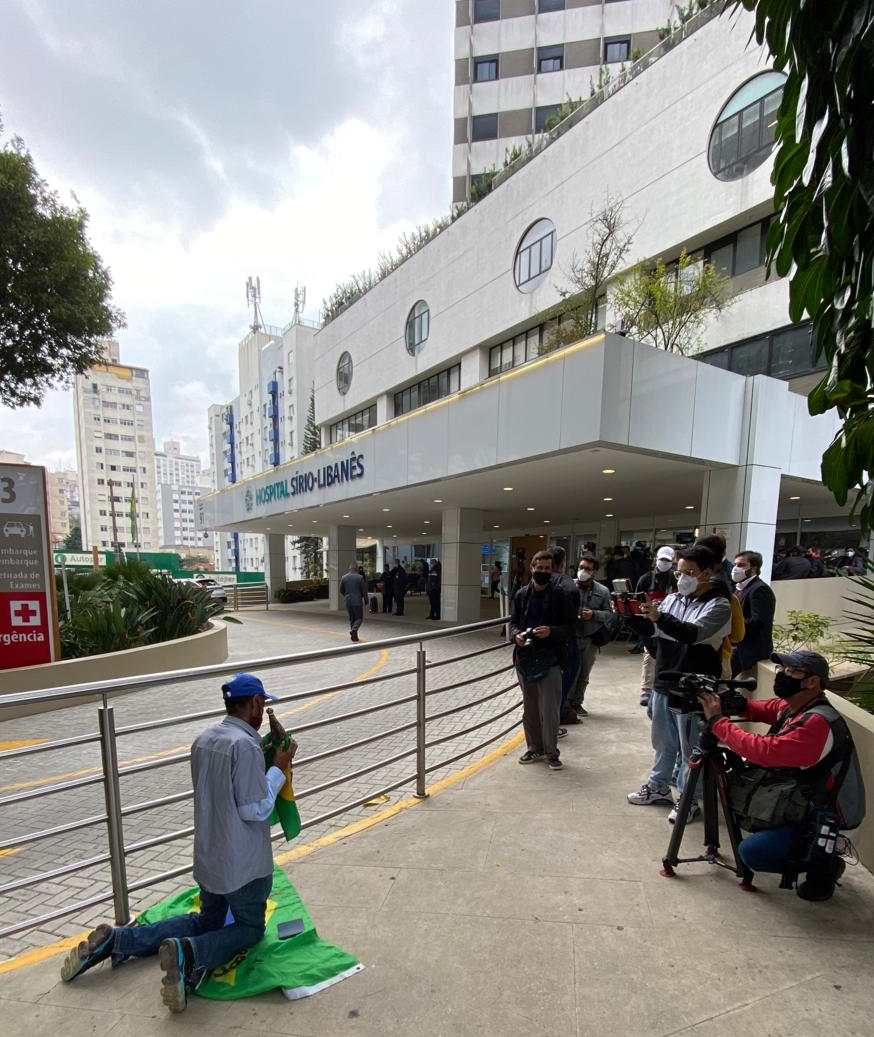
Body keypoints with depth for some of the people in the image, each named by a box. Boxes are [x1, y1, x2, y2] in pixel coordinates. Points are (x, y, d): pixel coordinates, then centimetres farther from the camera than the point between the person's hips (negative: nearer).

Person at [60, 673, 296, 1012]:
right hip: (243, 865, -8)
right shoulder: (245, 745, -28)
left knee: (208, 921, 27)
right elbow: (255, 809, -24)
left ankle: (117, 939, 15)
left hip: (209, 858, 8)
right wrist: (279, 769, -13)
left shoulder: (203, 739, -1)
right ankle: (190, 954, -9)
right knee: (251, 929, 15)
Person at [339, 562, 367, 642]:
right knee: (359, 618, 4)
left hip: (348, 601, 4)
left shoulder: (344, 577, 1)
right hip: (357, 601, -4)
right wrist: (366, 600, 6)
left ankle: (354, 635, 16)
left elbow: (341, 590, 9)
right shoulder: (360, 577, -9)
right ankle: (354, 630, -21)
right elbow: (364, 590, -5)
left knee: (351, 618, 15)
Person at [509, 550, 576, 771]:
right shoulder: (521, 594, 5)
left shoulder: (559, 594, -4)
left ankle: (551, 752, 19)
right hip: (525, 659, 4)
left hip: (549, 660, -3)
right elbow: (514, 622, 13)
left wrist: (551, 631, -20)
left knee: (549, 709, -1)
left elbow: (570, 628, -3)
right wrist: (516, 634, -8)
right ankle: (534, 748, 30)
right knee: (529, 709, 14)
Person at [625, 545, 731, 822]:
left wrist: (660, 617, -41)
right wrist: (630, 615, -13)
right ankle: (658, 787, 36)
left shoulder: (719, 605, -10)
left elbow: (694, 633, -27)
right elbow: (651, 630, 6)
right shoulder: (673, 599, 8)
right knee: (663, 743, 20)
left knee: (690, 749, 8)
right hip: (663, 684, 6)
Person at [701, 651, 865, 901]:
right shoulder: (790, 707, -3)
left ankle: (822, 864, 5)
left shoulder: (817, 723, -31)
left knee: (751, 851, -16)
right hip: (801, 807, 9)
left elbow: (764, 751, -38)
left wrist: (717, 720, -31)